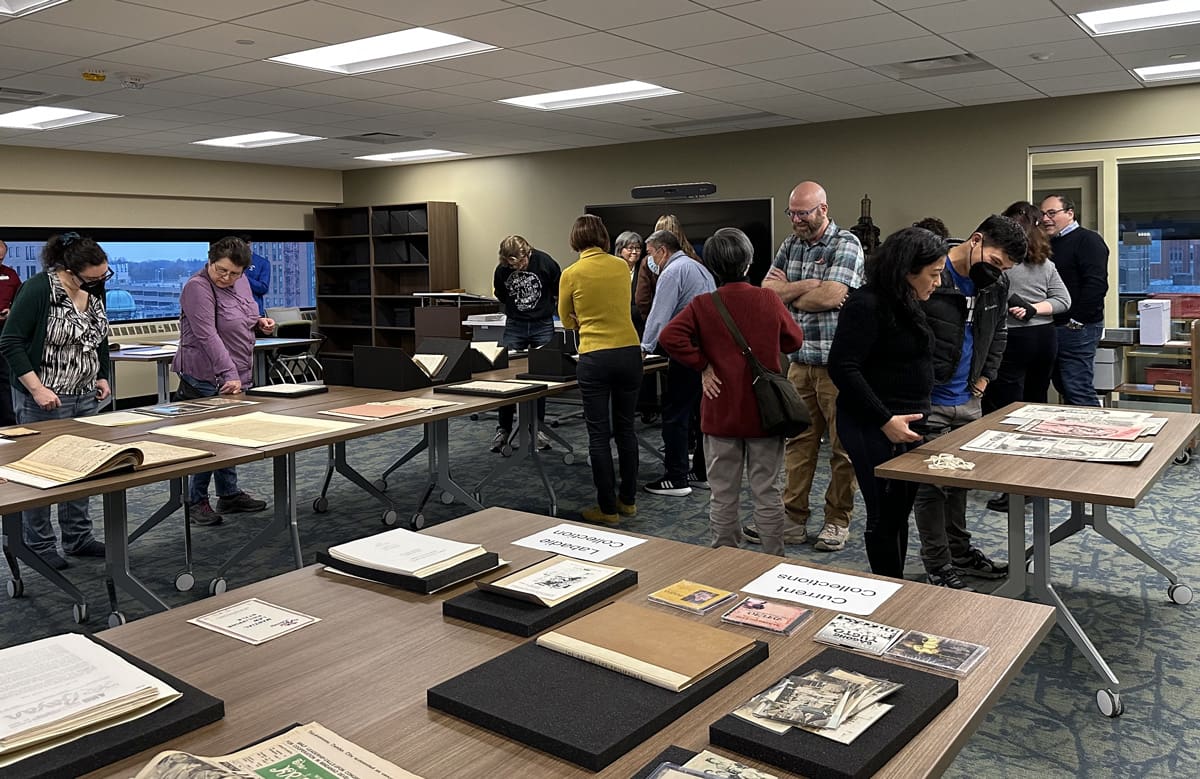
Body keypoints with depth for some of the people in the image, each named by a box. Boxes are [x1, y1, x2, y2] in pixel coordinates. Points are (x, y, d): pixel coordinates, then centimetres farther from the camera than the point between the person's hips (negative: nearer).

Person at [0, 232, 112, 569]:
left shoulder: (95, 290, 4)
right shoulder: (37, 290, -17)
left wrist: (102, 376, 11)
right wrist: (37, 389, -20)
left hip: (86, 397, 7)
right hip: (44, 400, -6)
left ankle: (78, 538, 23)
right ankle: (39, 548, 15)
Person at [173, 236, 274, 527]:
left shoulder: (241, 282, 8)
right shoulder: (197, 288, -17)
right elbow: (208, 335, -26)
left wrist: (260, 323, 2)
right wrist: (228, 374, -32)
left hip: (234, 375, 8)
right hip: (206, 379, -8)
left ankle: (230, 495, 23)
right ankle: (197, 501, 9)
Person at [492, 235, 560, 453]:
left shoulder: (544, 262, -14)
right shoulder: (501, 270, -8)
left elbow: (560, 291, 0)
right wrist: (515, 309, 10)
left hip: (543, 325, -1)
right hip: (514, 326, 1)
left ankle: (537, 428, 13)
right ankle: (504, 429, 6)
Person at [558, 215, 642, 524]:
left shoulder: (572, 274, -5)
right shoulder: (621, 266, 4)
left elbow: (567, 321, 9)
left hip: (595, 358, -4)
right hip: (629, 353, 4)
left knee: (599, 434, 4)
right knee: (625, 429, 16)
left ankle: (608, 508, 10)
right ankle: (628, 500, 25)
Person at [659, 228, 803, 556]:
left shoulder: (702, 305, -9)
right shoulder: (769, 300, -5)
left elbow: (670, 336, -22)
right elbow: (794, 341, 7)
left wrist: (702, 365, -12)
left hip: (721, 413, -1)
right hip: (766, 411, 1)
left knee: (723, 496, 11)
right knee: (767, 493, 11)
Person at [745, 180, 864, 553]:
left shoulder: (846, 244, -8)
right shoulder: (790, 245, 12)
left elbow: (831, 296, -20)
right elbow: (766, 290, 2)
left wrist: (788, 294, -5)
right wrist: (809, 286, -12)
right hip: (800, 360, 6)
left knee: (842, 445, 4)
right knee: (798, 442, 9)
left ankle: (837, 521, 16)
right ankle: (793, 518, 17)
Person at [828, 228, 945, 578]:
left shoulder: (905, 305, 12)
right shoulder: (866, 305, -16)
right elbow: (842, 368, -22)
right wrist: (885, 420, -23)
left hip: (904, 424, 9)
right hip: (875, 429, -9)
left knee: (900, 512, 15)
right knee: (885, 516, -1)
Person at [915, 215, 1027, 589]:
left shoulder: (996, 284, 4)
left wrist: (982, 381, 12)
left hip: (968, 403, 7)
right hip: (928, 403, -7)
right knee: (931, 485, 1)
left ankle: (960, 551, 32)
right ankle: (938, 567, 12)